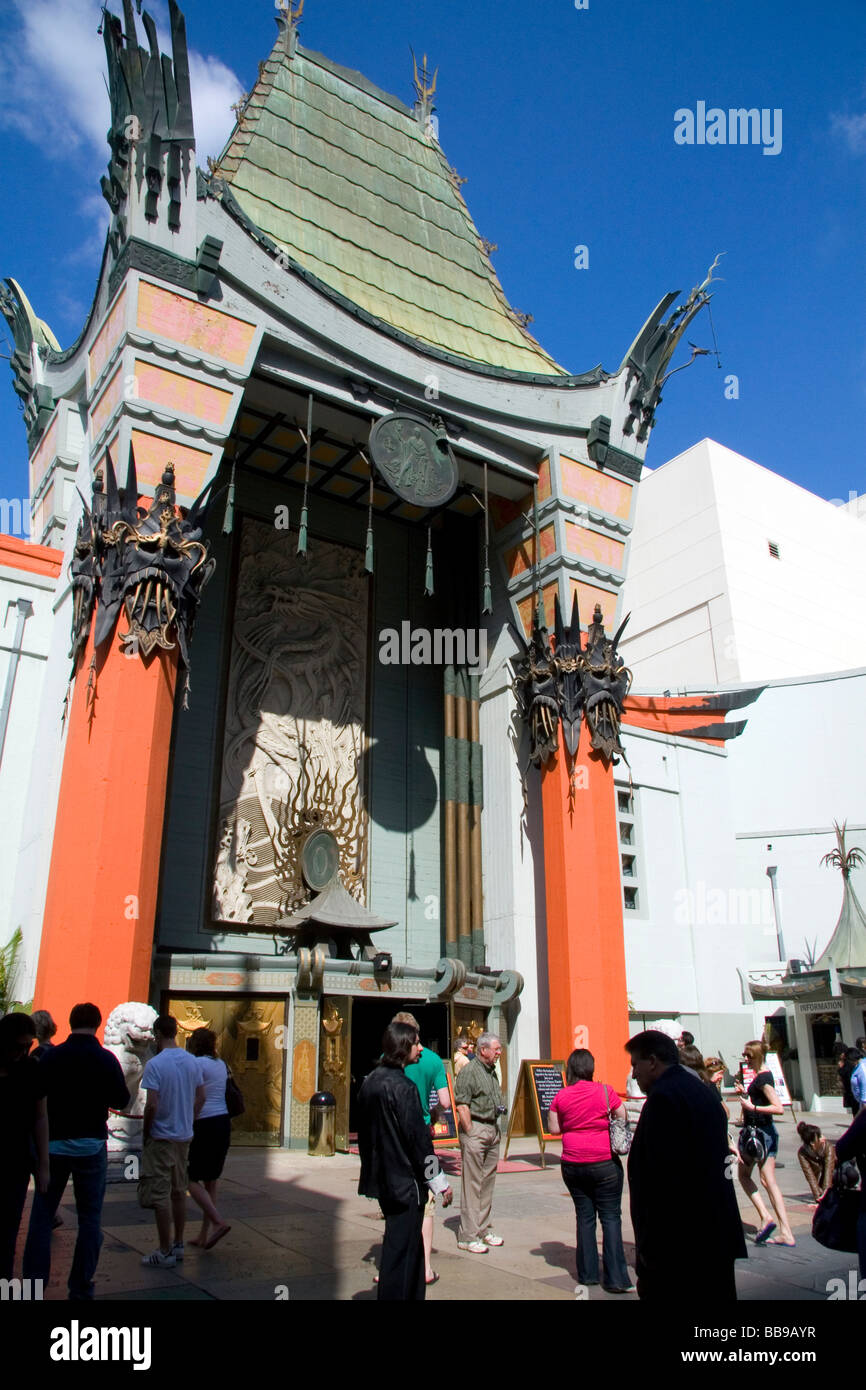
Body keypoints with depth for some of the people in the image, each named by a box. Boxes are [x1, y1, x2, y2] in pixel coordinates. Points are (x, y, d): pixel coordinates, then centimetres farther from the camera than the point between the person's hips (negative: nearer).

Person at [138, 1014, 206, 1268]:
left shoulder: (155, 1064, -18)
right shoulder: (193, 1062, 2)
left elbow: (152, 1105, -21)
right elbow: (201, 1097, 7)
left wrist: (145, 1132, -7)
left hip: (161, 1139, -6)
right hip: (184, 1136, 7)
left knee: (160, 1195, 2)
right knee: (179, 1191, 17)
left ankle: (165, 1252, 8)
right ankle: (178, 1245, 26)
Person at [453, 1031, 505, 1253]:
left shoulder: (492, 1070, 15)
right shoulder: (469, 1071, -12)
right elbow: (461, 1104, -16)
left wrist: (499, 1108, 12)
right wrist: (470, 1132, -17)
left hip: (492, 1129, 9)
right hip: (475, 1129, -9)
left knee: (488, 1181, 14)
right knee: (472, 1183, -4)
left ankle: (484, 1229, 24)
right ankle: (467, 1236, 2)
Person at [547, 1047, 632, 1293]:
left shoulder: (561, 1097, -3)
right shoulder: (605, 1091, -10)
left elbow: (554, 1128, 4)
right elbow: (623, 1120, -2)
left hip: (573, 1164, 3)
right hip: (604, 1162, -3)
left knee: (584, 1217, 13)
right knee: (611, 1217, 4)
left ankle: (587, 1273, 20)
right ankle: (615, 1278, 3)